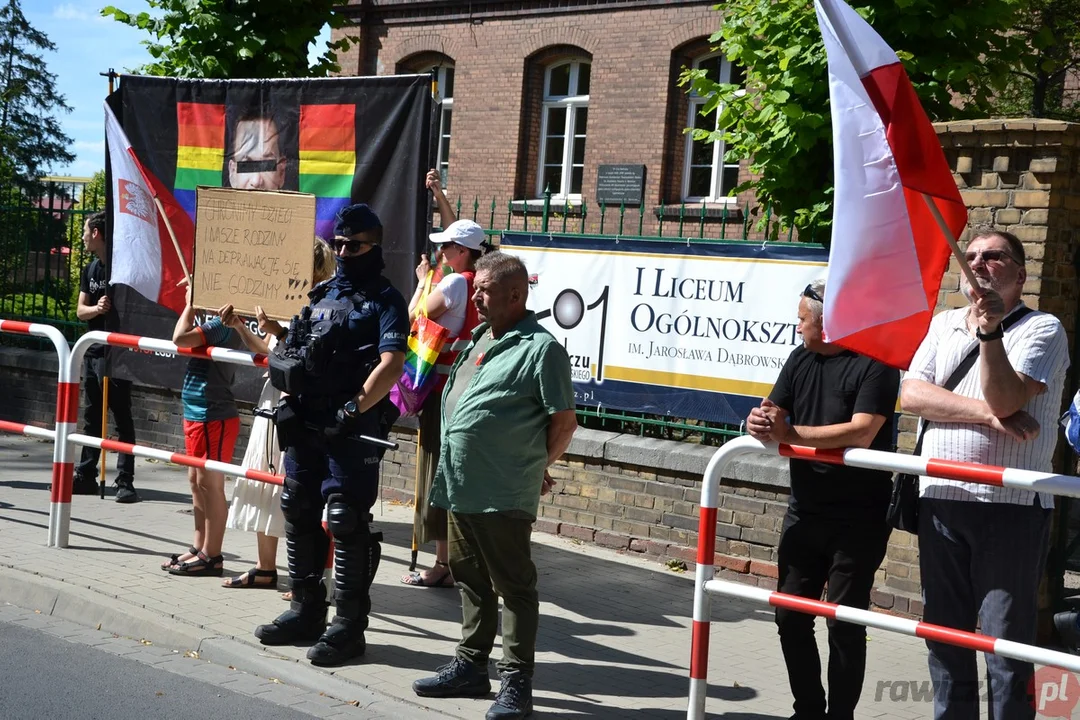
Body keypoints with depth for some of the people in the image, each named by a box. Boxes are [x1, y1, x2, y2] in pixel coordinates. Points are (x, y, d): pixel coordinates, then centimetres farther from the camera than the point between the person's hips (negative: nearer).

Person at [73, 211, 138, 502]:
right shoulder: (91, 269, 14)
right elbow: (80, 311, 8)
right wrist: (96, 308, -11)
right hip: (93, 350, 8)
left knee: (122, 417, -6)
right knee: (91, 417, 14)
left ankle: (125, 481, -5)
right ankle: (85, 476, 22)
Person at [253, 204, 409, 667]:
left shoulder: (385, 301, -3)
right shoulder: (321, 295, 17)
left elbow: (391, 365, -17)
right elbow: (290, 353, 22)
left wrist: (353, 410, -23)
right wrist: (286, 403, 9)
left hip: (353, 431, -7)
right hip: (304, 424, 8)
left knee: (346, 524, -5)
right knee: (298, 515, 13)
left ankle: (348, 625, 3)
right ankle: (306, 610, 27)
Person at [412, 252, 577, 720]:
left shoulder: (541, 347, -11)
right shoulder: (479, 339, 15)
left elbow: (564, 421, -11)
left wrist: (535, 468, -1)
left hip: (503, 494, -9)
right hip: (460, 487, 9)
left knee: (514, 586, 1)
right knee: (470, 579, 18)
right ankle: (470, 667, 31)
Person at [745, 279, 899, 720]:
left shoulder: (874, 366, -12)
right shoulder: (801, 359, 10)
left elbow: (861, 433, -23)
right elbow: (774, 412, 4)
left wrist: (789, 433, -24)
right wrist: (760, 422, -20)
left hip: (857, 521, -7)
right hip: (804, 513, 7)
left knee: (845, 624, 1)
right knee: (791, 617, 11)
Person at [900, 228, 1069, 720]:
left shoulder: (1041, 329, -1)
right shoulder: (942, 325, 14)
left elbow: (1005, 399, -16)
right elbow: (911, 394, -1)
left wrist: (989, 330, -26)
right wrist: (986, 414, -12)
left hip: (1011, 504, -5)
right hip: (940, 499, 5)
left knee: (1007, 642, 0)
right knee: (943, 633, 13)